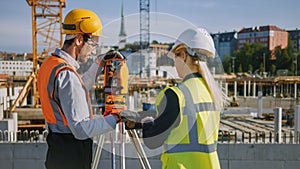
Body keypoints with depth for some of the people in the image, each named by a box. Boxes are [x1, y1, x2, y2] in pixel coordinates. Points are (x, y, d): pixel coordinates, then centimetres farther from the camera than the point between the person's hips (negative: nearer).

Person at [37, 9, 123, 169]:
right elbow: (82, 129, -26)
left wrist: (98, 65, 21)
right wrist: (115, 118, -18)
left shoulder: (48, 64, 6)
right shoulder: (66, 74, -24)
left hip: (55, 148, 9)